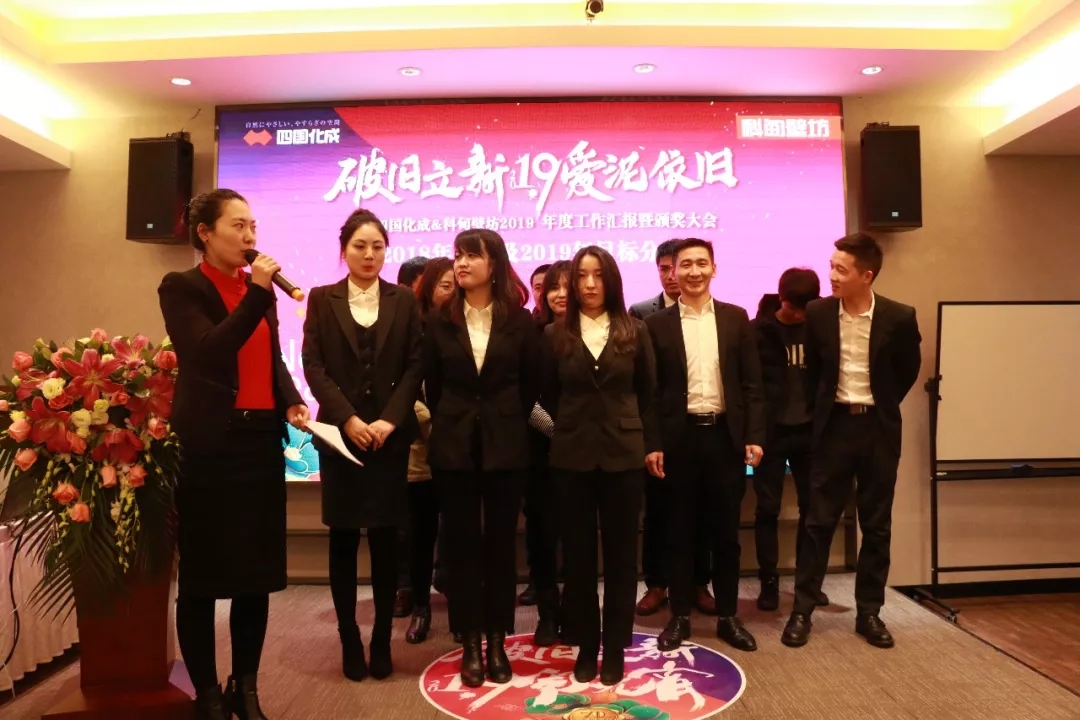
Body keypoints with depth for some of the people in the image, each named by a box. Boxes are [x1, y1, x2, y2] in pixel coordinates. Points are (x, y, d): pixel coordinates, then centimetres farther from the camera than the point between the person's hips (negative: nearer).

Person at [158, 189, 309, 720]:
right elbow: (209, 353, -18)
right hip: (208, 443, -5)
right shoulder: (181, 288, -4)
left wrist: (291, 402, 2)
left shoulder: (261, 289, 13)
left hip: (261, 439, 6)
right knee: (201, 575, 5)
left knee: (257, 571, 10)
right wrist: (256, 294, -20)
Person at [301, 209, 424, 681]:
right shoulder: (322, 300, 7)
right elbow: (313, 366, -1)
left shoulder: (403, 300, 8)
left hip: (390, 434, 0)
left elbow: (415, 365, 2)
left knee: (386, 538, 4)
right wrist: (347, 419, -12)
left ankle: (382, 640, 16)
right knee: (343, 539, 5)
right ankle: (350, 641, 16)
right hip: (339, 434, 0)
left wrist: (390, 419, -10)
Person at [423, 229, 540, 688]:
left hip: (504, 445, -1)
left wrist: (507, 423, 8)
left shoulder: (519, 320, -1)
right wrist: (450, 424, 10)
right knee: (461, 544, 6)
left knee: (500, 544, 7)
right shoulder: (440, 321, 2)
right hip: (454, 446, 1)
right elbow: (432, 385, 8)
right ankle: (470, 644, 17)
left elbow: (532, 384, 6)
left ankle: (497, 643, 20)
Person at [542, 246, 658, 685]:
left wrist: (652, 444, 3)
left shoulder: (634, 332, 4)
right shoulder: (555, 335, 3)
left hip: (623, 454, 0)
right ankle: (586, 645, 21)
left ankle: (615, 648, 19)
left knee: (620, 553, 6)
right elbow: (548, 396, 8)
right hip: (572, 456, 0)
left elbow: (647, 394, 6)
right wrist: (567, 428, 6)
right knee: (578, 553, 7)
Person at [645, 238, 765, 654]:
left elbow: (751, 383, 4)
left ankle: (727, 617, 22)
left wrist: (754, 436, -3)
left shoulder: (736, 318, 6)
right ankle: (680, 616, 19)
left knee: (726, 532, 9)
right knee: (681, 532, 8)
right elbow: (649, 389, 0)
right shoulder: (657, 324, 2)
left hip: (725, 435, 1)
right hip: (679, 437, -1)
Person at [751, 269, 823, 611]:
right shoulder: (759, 330, -3)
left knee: (813, 507, 9)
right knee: (768, 508, 3)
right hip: (772, 431, -2)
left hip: (809, 431, 3)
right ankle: (769, 582, 13)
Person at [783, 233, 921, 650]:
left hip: (878, 428, 0)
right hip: (834, 425, 0)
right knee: (819, 521, 3)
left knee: (876, 525, 8)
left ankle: (869, 612, 22)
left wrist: (882, 406, 11)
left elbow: (908, 370, 8)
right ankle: (802, 610, 12)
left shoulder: (899, 317, -9)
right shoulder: (818, 313, -6)